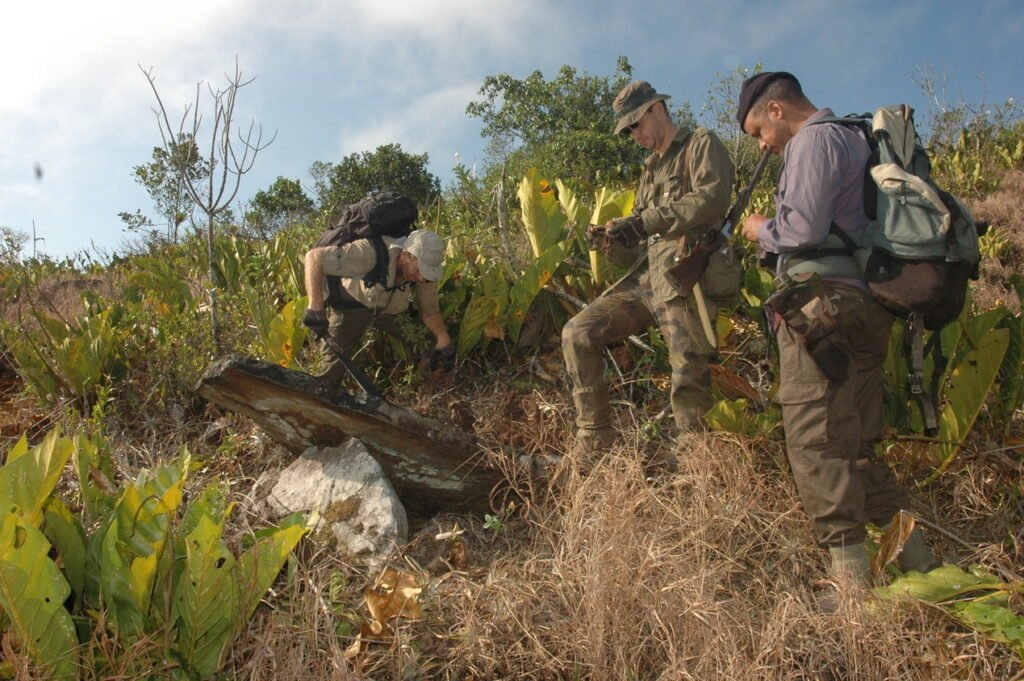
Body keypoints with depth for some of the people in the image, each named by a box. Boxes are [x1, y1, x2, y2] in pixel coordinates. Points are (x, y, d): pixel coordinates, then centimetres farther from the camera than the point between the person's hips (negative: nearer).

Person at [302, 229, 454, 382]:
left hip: (392, 307, 4)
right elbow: (314, 257, -36)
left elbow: (430, 311, -10)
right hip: (351, 304, -4)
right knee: (336, 358, -9)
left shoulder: (424, 269, -24)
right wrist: (316, 307, -43)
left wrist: (443, 338, -30)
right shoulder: (370, 252, -40)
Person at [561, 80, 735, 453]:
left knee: (688, 380, -10)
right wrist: (610, 240, 4)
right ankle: (594, 445, 0)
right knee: (578, 333, -3)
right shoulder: (651, 167, 28)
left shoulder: (701, 143, 6)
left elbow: (713, 198, -15)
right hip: (646, 275, 8)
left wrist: (647, 221, -18)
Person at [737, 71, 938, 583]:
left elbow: (805, 227, -16)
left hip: (821, 304, -10)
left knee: (815, 443, -8)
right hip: (864, 305, 10)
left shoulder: (813, 140, -3)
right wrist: (775, 232, 21)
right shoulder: (853, 138, 26)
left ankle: (851, 575, -7)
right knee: (857, 444, 13)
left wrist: (761, 230, 3)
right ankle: (917, 558, 14)